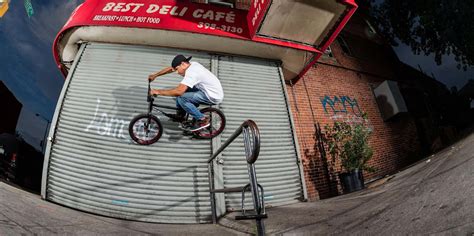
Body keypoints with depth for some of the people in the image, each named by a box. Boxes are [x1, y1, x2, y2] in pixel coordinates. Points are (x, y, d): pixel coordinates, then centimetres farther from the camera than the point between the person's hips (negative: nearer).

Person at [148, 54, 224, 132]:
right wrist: (155, 75, 13)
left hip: (214, 97, -10)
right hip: (210, 91, 10)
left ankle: (202, 120, -8)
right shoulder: (191, 64, 4)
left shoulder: (191, 73, -24)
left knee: (181, 99, -19)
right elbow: (171, 69, 16)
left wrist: (158, 91, -22)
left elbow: (178, 92, -33)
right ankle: (180, 114, 19)